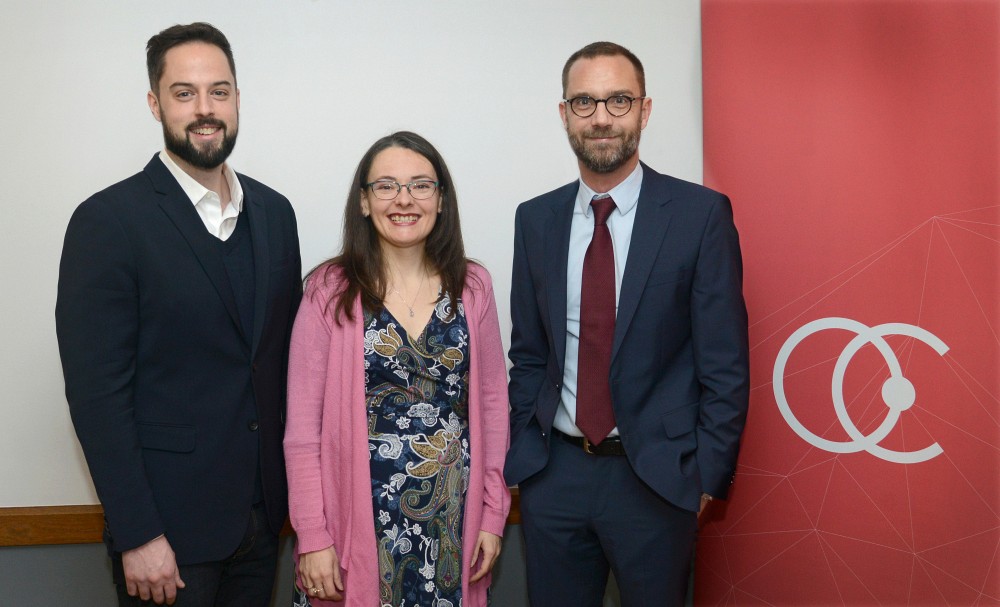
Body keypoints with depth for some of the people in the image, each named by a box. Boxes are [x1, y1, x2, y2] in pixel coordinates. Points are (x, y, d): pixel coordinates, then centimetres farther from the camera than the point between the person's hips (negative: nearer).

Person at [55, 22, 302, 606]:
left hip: (262, 513, 5)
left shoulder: (274, 211, 6)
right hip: (169, 524, -5)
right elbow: (97, 391, -13)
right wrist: (137, 536, -15)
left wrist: (295, 482, 7)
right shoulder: (107, 221, -11)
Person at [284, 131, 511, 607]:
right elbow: (303, 424, -6)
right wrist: (312, 538, -8)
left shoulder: (472, 287, 2)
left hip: (454, 523, 3)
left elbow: (492, 404, 5)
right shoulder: (330, 291, -6)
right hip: (361, 520, -2)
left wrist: (493, 514, 2)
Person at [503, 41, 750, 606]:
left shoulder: (701, 213, -7)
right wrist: (523, 451, 4)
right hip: (552, 472, 3)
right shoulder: (536, 219, 4)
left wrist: (708, 474, -8)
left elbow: (725, 362, -7)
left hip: (657, 475, -3)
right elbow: (529, 353, 10)